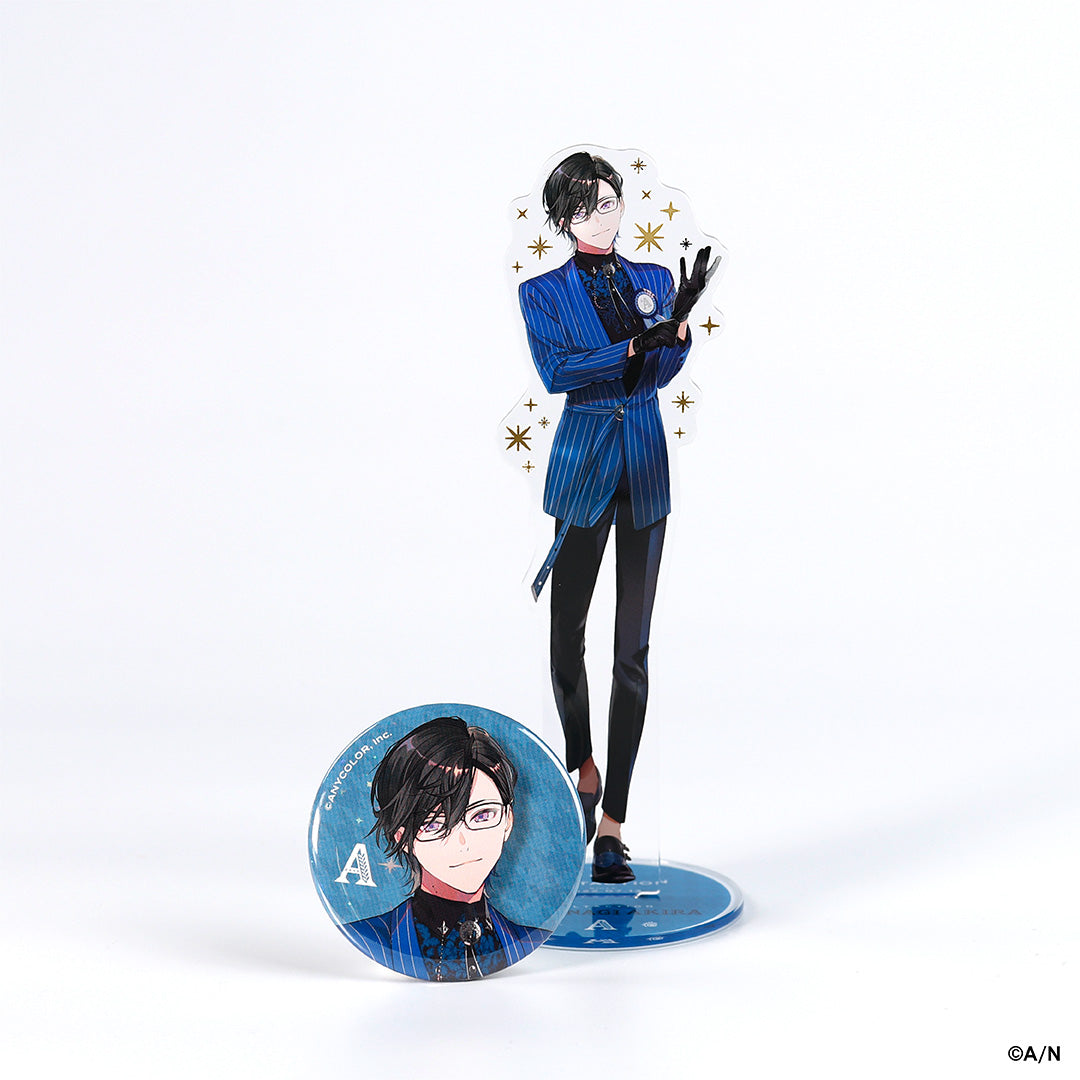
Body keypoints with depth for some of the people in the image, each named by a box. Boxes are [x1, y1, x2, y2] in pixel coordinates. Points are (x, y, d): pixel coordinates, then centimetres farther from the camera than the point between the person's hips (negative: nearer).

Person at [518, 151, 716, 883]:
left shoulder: (654, 281, 9)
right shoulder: (544, 293, 2)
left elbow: (662, 370, -5)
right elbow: (555, 371, -14)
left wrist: (680, 318, -24)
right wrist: (638, 344, -22)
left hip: (646, 471, 2)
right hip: (582, 465, -2)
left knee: (633, 647, 0)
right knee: (567, 636, 0)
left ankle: (613, 823, 4)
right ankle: (584, 772, 28)